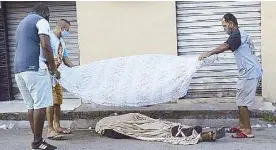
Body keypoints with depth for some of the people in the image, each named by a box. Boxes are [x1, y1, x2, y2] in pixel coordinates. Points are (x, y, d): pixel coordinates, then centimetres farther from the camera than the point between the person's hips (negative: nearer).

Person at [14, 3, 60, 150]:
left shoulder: (22, 23, 28)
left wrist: (47, 64, 30)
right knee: (40, 105, -7)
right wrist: (54, 68, -6)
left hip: (19, 69, 9)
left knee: (31, 106, 9)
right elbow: (45, 46, -13)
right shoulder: (41, 21, 1)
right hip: (34, 68, -9)